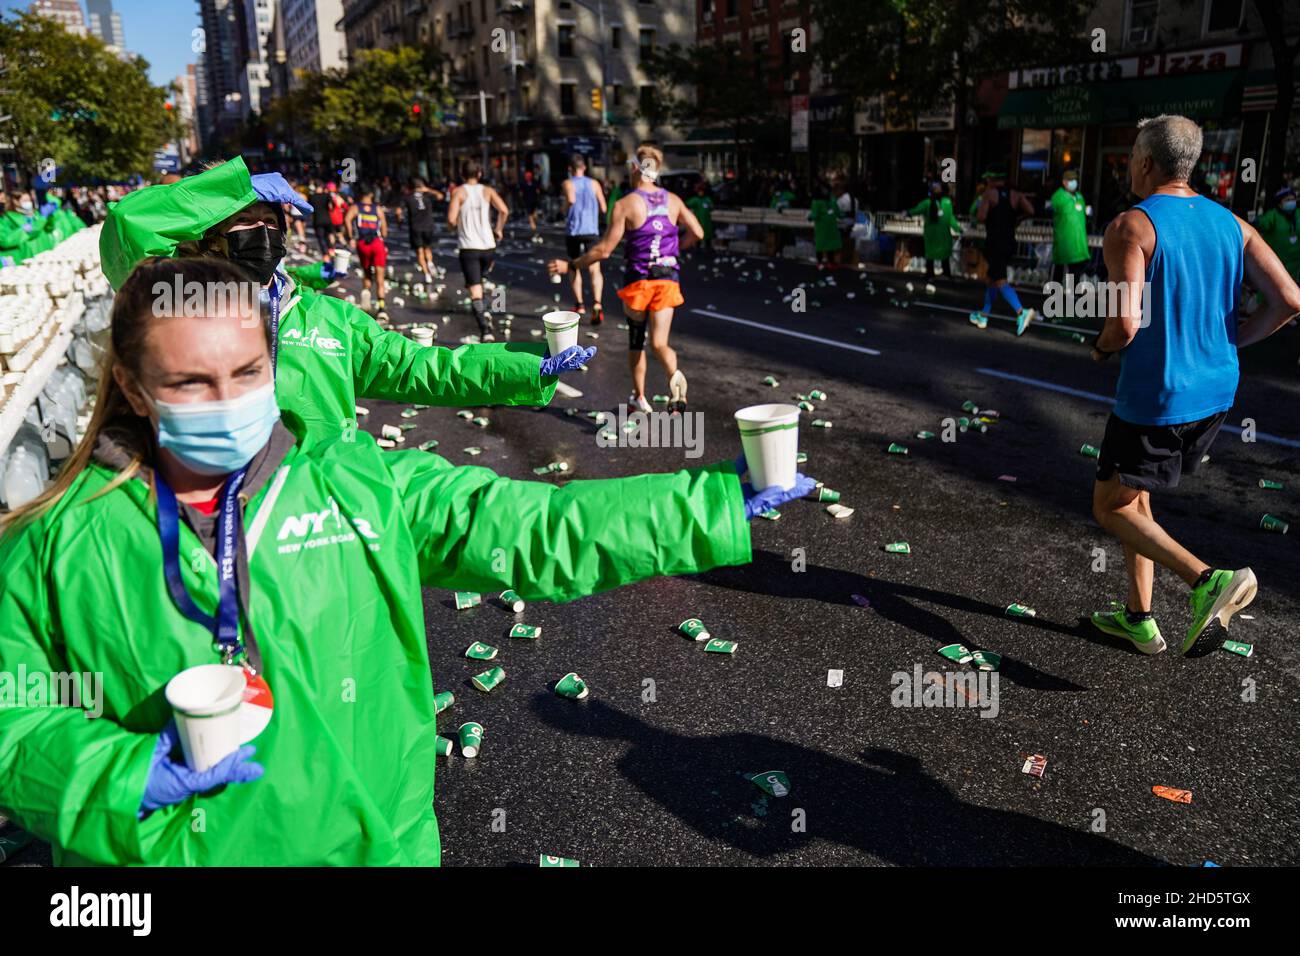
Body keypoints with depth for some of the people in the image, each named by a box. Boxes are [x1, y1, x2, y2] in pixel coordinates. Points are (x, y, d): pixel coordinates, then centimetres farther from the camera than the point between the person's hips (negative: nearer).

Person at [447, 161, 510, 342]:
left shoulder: (459, 192, -1)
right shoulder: (488, 191, 6)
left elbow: (451, 219, -11)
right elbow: (504, 210, -8)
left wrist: (457, 227, 10)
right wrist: (499, 229, 6)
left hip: (468, 247, -3)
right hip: (488, 245, 3)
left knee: (475, 292, -6)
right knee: (481, 280, 30)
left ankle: (486, 330, -20)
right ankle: (485, 313, 13)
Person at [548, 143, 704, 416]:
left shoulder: (626, 204, -9)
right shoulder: (672, 200, 3)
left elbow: (604, 250, -12)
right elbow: (697, 233, 4)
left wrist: (569, 265, -3)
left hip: (638, 280, -2)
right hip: (668, 279, 3)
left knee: (636, 342, 16)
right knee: (659, 342, -1)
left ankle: (639, 397, 25)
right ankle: (674, 376, -32)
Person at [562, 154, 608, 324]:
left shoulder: (568, 183, 1)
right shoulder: (593, 184, 9)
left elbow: (571, 199, -21)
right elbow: (603, 208, 7)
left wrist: (566, 209, -1)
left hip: (573, 231, -1)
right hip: (591, 231, 1)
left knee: (575, 269, 16)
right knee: (594, 269, -7)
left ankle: (580, 305, 22)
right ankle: (597, 303, -30)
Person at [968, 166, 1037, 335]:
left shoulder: (989, 193, -6)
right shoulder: (1015, 194, 8)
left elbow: (981, 217, -17)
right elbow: (1030, 211, -4)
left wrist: (978, 212, 6)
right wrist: (1014, 218, 12)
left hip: (994, 243, -7)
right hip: (1010, 243, 7)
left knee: (1000, 281, -10)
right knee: (990, 278, 20)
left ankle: (1021, 312, -27)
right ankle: (983, 316, 26)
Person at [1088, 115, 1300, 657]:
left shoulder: (1131, 227, -14)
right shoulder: (1231, 224, 6)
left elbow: (1125, 325, -25)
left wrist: (1101, 348, -2)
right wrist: (1228, 345, 11)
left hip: (1155, 399, -7)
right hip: (1215, 393, 8)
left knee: (1111, 508, 7)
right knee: (1131, 492, 22)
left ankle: (1208, 580, -13)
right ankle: (1139, 619, 26)